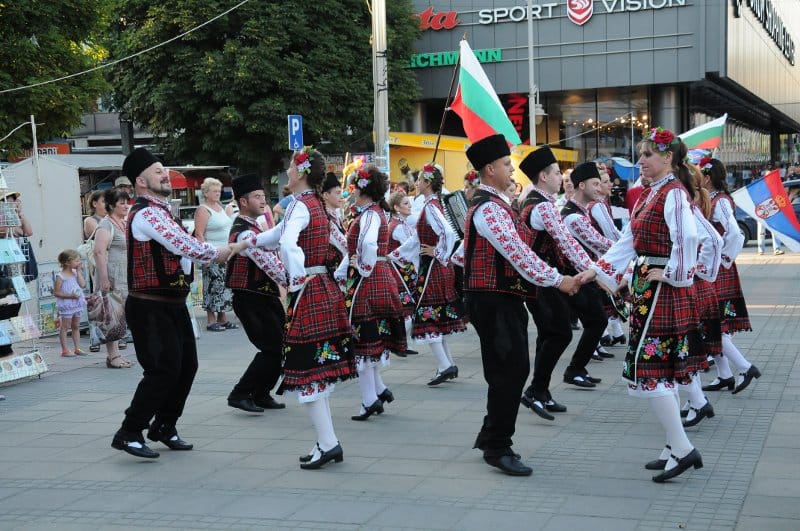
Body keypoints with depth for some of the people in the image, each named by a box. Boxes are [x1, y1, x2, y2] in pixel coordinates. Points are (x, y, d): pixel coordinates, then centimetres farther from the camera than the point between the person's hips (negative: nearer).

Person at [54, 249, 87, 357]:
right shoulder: (60, 276, -13)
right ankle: (65, 350, 2)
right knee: (65, 327, -1)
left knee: (76, 326, 13)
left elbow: (83, 284, -3)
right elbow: (56, 292, -14)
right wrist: (70, 295, -22)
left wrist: (79, 271, -3)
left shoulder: (75, 273, 8)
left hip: (77, 304, 7)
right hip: (66, 305, -7)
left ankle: (77, 348, 19)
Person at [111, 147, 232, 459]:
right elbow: (185, 246, -23)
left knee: (187, 365, 13)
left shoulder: (160, 211, 17)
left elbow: (181, 249, 15)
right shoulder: (146, 214, -17)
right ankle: (129, 433, 0)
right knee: (164, 369, -10)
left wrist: (217, 253, 0)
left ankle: (164, 427, 26)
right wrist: (218, 254, -7)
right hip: (150, 307, -10)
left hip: (172, 303, 10)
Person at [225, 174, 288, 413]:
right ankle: (240, 394, 0)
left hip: (266, 297, 10)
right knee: (273, 349, -9)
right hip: (251, 300, -10)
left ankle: (261, 394, 21)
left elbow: (270, 260, 16)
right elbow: (269, 264, -27)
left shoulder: (252, 227, 15)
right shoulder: (245, 232, -19)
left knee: (282, 345, 12)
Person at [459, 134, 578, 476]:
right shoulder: (487, 209, -18)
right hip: (493, 302, -10)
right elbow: (518, 254, -23)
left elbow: (517, 251, 19)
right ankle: (497, 448, 5)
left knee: (514, 370, 15)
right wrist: (557, 281, -19)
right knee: (508, 373, -6)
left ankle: (491, 437, 27)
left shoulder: (495, 204, 16)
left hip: (505, 299, 10)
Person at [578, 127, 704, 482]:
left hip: (663, 290, -10)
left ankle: (682, 449, -2)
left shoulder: (673, 193, -14)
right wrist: (596, 270, 10)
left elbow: (687, 237, -29)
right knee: (661, 369, 12)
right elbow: (628, 241, 16)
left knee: (648, 368, -9)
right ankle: (676, 447, 19)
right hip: (647, 288, 10)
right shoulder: (648, 194, 15)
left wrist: (672, 274, -17)